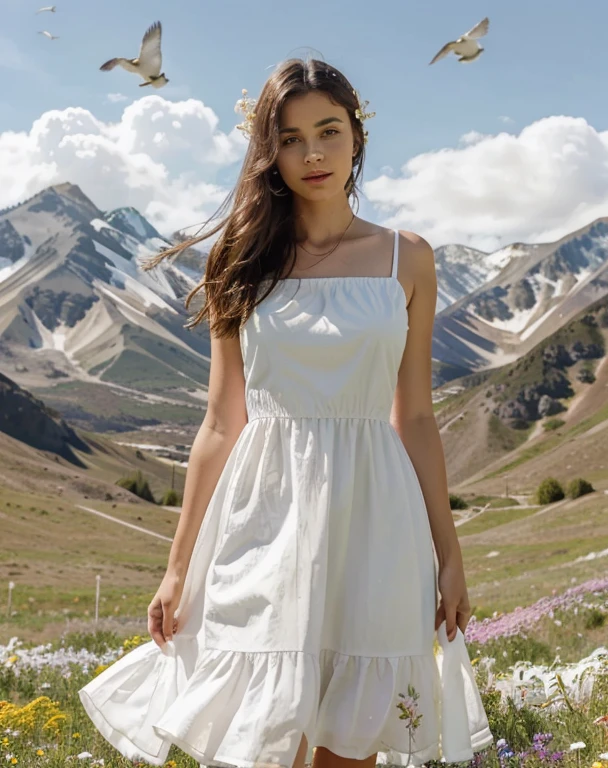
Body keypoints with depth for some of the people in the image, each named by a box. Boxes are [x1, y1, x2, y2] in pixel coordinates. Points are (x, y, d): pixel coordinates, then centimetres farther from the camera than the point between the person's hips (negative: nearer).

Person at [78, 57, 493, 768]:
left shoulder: (406, 259, 6)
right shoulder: (245, 263, 5)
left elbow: (415, 417, 8)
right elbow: (221, 424, 6)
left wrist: (448, 555, 7)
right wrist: (179, 566, 5)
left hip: (372, 515, 1)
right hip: (267, 518, 0)